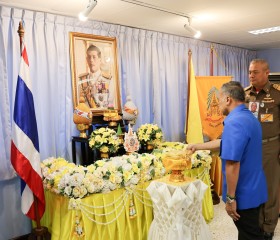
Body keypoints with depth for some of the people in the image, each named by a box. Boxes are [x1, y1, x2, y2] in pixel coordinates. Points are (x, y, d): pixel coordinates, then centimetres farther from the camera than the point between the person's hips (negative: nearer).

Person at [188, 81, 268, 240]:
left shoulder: (234, 123, -25)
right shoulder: (249, 118, 8)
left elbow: (232, 165, -29)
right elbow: (225, 143, 21)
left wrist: (230, 198, -21)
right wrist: (198, 146, 27)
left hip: (244, 194, -9)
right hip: (253, 190, 9)